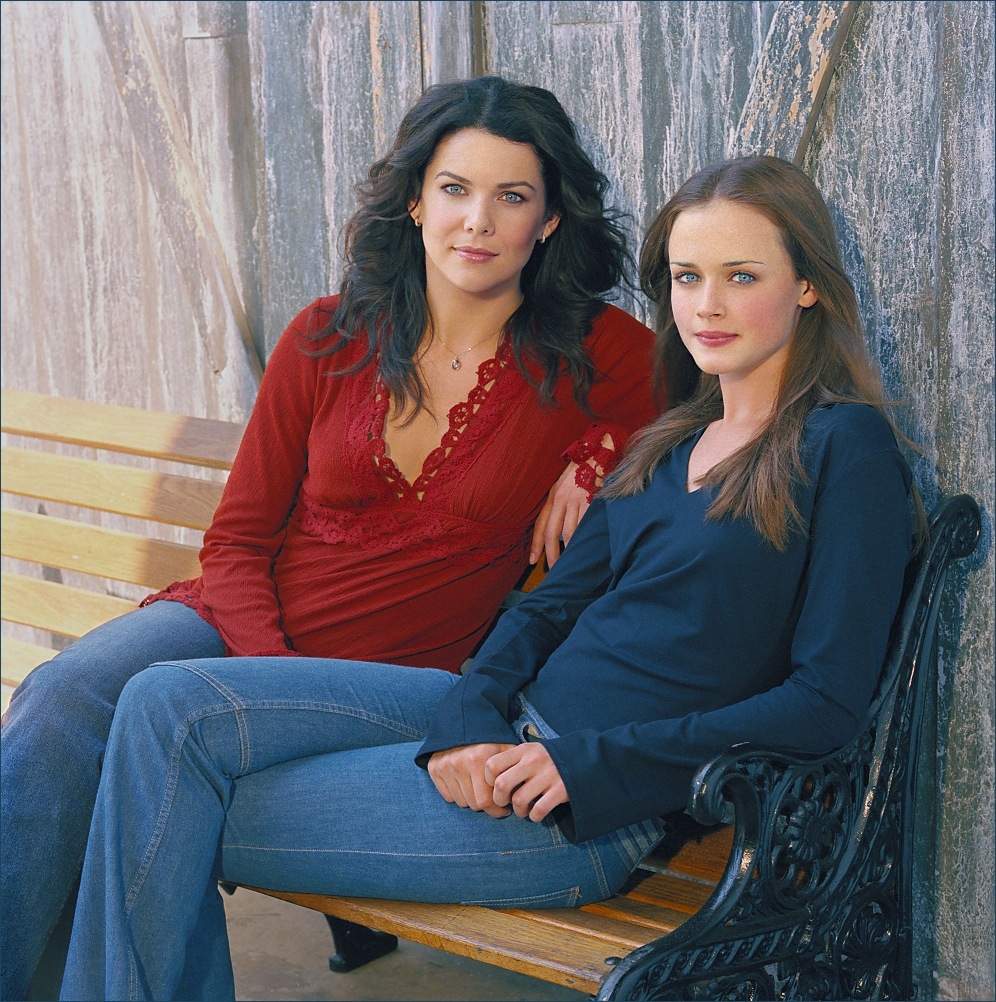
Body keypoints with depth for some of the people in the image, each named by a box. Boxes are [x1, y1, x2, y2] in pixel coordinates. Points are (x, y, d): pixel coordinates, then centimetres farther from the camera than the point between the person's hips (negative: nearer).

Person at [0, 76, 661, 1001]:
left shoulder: (595, 355, 0)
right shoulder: (327, 339, 5)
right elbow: (237, 539, 6)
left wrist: (598, 453, -6)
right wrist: (272, 671, -13)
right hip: (245, 629, 3)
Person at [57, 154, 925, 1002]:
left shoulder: (846, 448, -6)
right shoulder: (674, 441, 16)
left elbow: (828, 704, -12)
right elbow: (553, 604, 12)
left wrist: (589, 761, -16)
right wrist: (471, 719, -10)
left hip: (596, 808, -7)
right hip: (514, 724, 7)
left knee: (178, 829, -10)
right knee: (169, 706, -9)